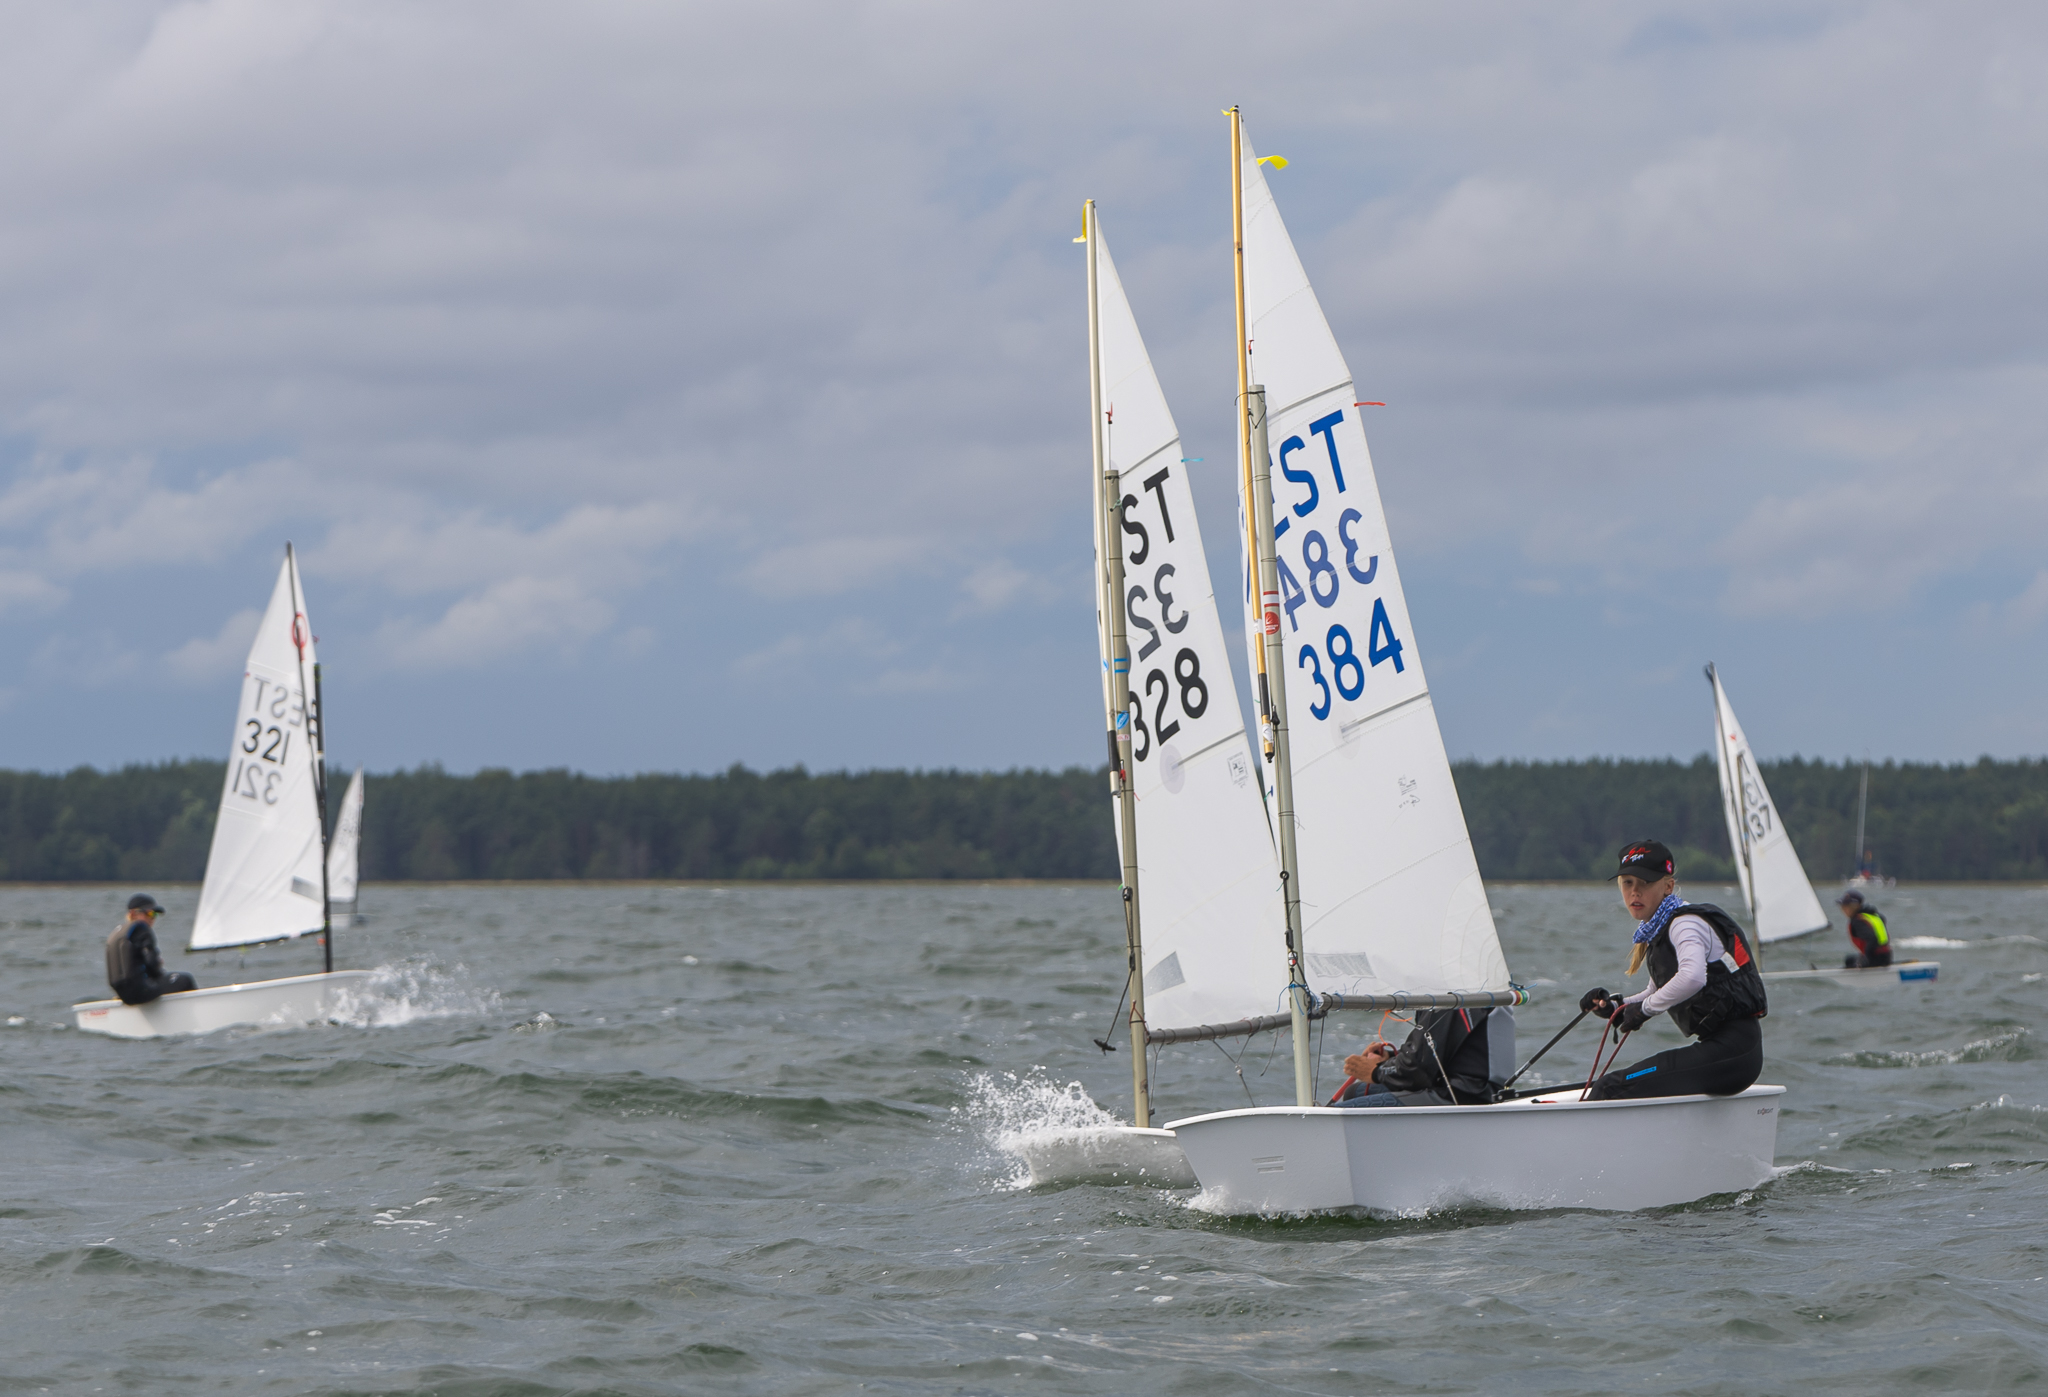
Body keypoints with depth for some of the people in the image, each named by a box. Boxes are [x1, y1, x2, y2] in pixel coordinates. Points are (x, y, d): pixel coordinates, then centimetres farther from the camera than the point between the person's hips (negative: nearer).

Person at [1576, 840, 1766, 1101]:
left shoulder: (1686, 923, -11)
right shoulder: (1661, 929, 17)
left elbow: (1692, 978, -32)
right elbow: (1658, 993, 28)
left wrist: (1644, 1009, -19)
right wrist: (1615, 1005, 9)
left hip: (1731, 1050, -10)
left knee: (1612, 1089, -15)